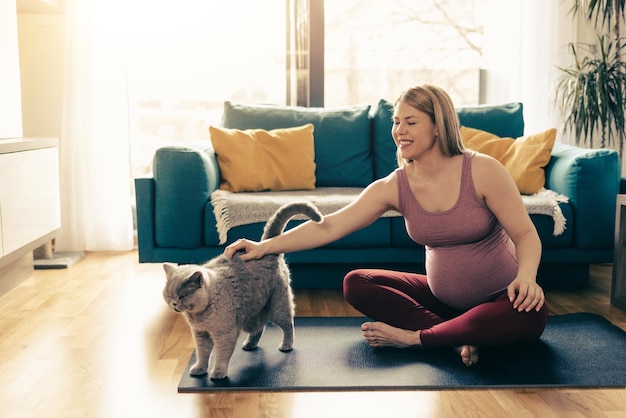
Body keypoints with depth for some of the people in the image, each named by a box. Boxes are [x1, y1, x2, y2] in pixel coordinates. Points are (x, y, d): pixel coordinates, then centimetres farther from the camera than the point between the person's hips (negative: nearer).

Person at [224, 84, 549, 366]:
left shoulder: (482, 171, -18)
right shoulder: (394, 187, -9)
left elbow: (525, 234, -15)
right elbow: (327, 227, -16)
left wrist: (526, 276, -36)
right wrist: (266, 247, -26)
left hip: (500, 298, -3)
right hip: (441, 297, 4)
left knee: (532, 316, -36)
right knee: (356, 284, -8)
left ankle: (414, 336, -19)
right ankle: (457, 338, -18)